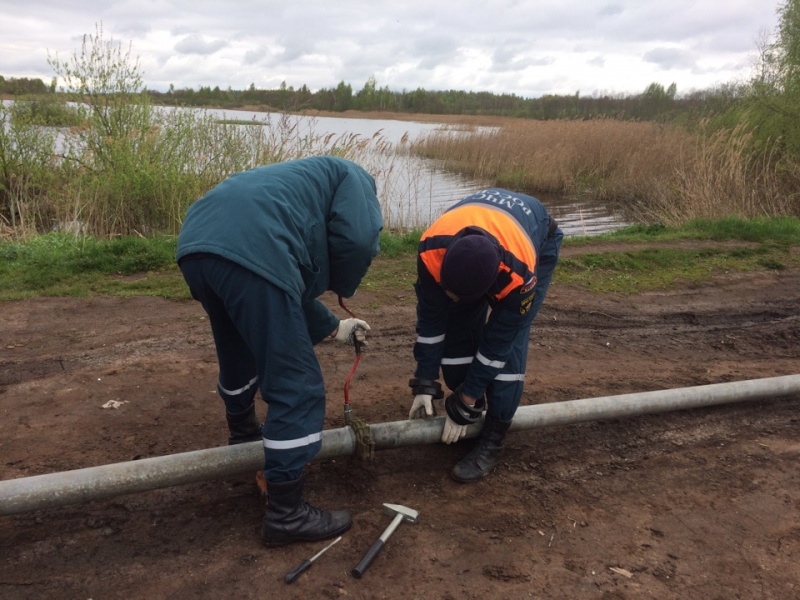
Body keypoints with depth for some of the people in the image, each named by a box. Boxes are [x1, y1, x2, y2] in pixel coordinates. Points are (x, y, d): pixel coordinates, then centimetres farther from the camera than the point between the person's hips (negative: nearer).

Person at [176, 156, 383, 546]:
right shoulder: (352, 178, 22)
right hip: (250, 252, -10)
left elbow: (292, 289, 38)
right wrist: (344, 285, 18)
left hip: (197, 245, 10)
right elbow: (358, 237, -1)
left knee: (239, 356, 33)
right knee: (296, 387, -1)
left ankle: (244, 436, 58)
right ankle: (285, 514, 6)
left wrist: (332, 328, 43)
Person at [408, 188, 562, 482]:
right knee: (457, 329, -7)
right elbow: (430, 319, -21)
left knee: (509, 340, -18)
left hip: (538, 241, -3)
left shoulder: (519, 272, -44)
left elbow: (497, 342, -31)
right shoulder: (431, 251, -36)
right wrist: (425, 385, -16)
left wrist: (464, 407, -22)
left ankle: (492, 441, -5)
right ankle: (474, 414, 15)